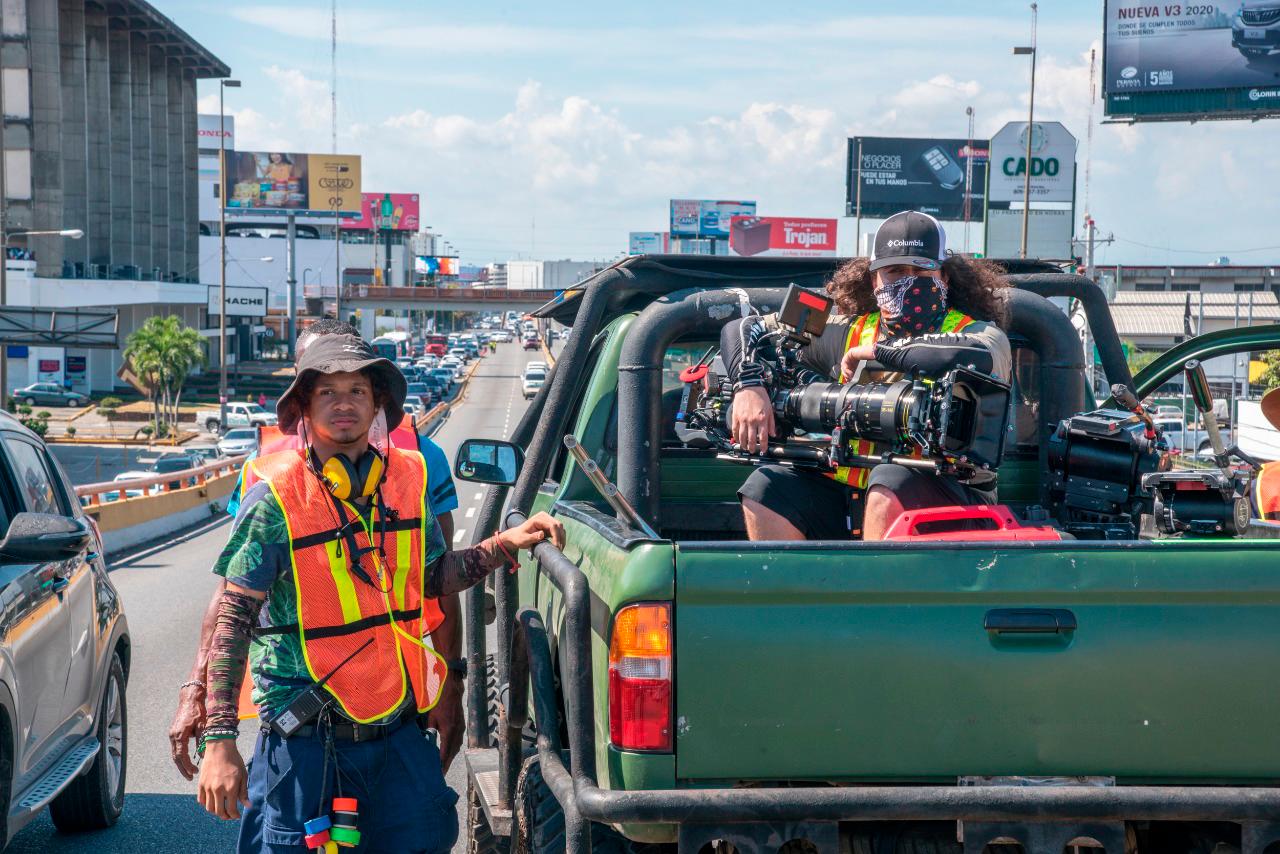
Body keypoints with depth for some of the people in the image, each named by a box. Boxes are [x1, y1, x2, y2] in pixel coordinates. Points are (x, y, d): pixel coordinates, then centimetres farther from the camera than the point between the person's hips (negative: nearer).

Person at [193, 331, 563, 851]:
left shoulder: (408, 479, 5)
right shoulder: (275, 496, -10)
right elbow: (233, 620, -10)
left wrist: (506, 544, 5)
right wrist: (219, 740, -15)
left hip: (400, 728, 5)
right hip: (306, 741, -5)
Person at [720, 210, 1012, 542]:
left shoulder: (980, 333, 0)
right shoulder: (851, 333, 13)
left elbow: (972, 356, -27)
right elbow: (743, 329, 17)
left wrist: (877, 350, -13)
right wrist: (748, 387, -5)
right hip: (851, 498, 5)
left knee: (891, 477, -34)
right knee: (766, 487, -14)